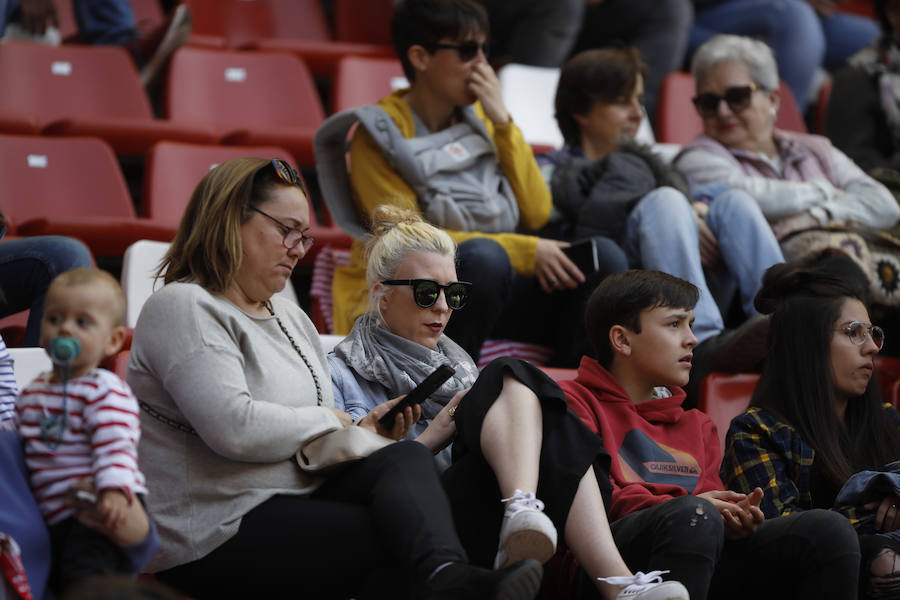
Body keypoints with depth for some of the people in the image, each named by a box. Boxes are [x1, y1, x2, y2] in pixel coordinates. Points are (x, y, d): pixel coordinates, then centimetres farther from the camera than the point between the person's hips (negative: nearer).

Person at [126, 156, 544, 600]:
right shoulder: (184, 308, -8)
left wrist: (364, 429, 7)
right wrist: (331, 423, -6)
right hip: (215, 536, -8)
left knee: (406, 459, -23)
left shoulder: (292, 319, 25)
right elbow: (234, 428, -22)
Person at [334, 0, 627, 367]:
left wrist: (502, 122, -5)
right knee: (483, 257, -37)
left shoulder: (479, 117, 11)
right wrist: (525, 251, -20)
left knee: (603, 258, -16)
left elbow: (537, 213, 4)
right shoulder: (382, 134, -7)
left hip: (490, 292, 6)